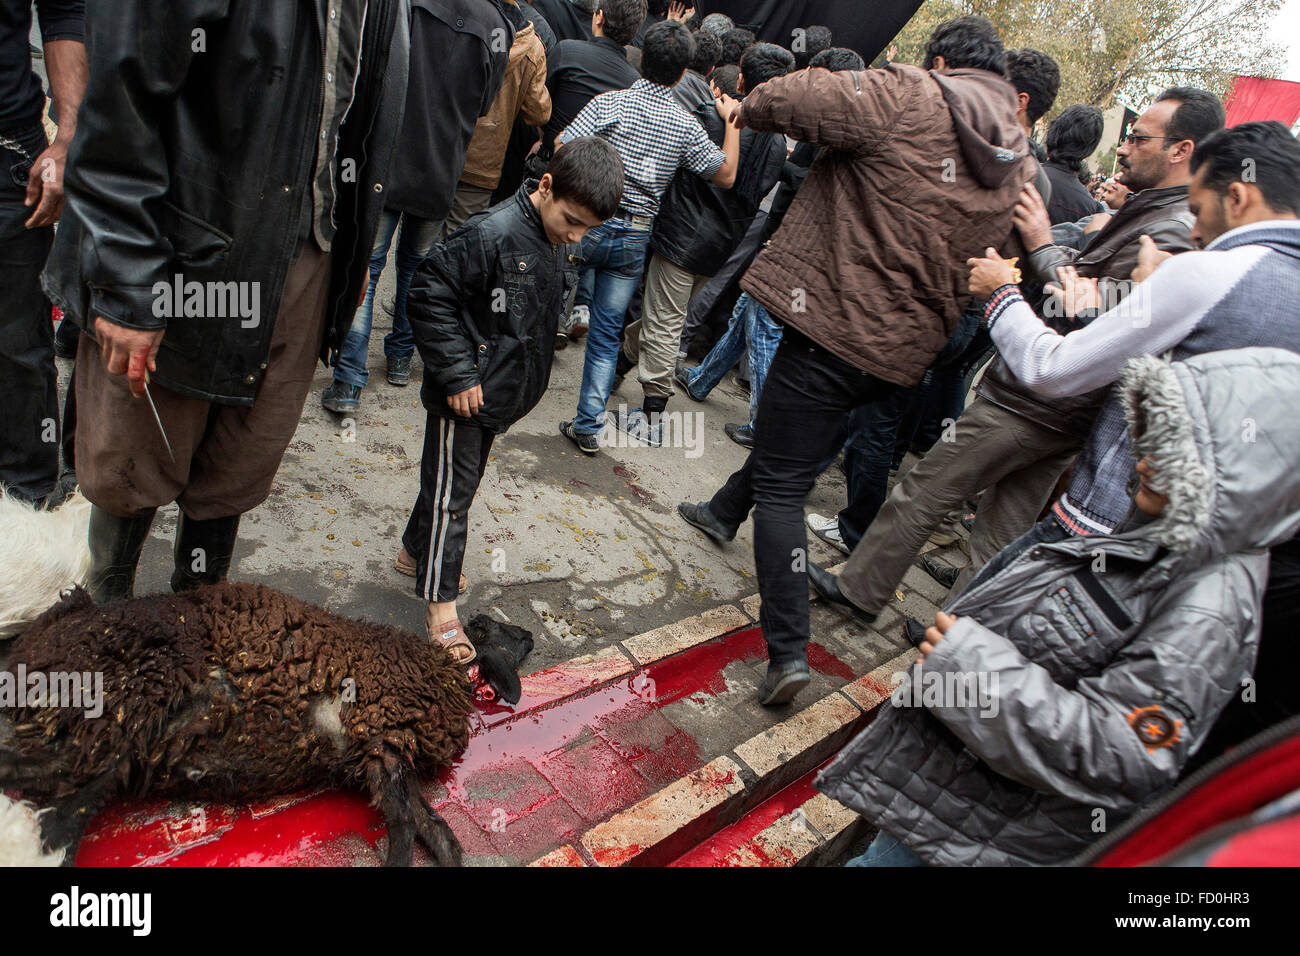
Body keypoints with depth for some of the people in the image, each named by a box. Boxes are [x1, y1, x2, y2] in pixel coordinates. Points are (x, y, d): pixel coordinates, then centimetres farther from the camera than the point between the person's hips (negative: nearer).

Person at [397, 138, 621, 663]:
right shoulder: (492, 234, -24)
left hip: (501, 391, 8)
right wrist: (457, 374, -21)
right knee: (451, 492, 1)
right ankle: (441, 604, 14)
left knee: (461, 480, 21)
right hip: (463, 392, -8)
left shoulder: (564, 242, 2)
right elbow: (429, 296, -21)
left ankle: (415, 551, 43)